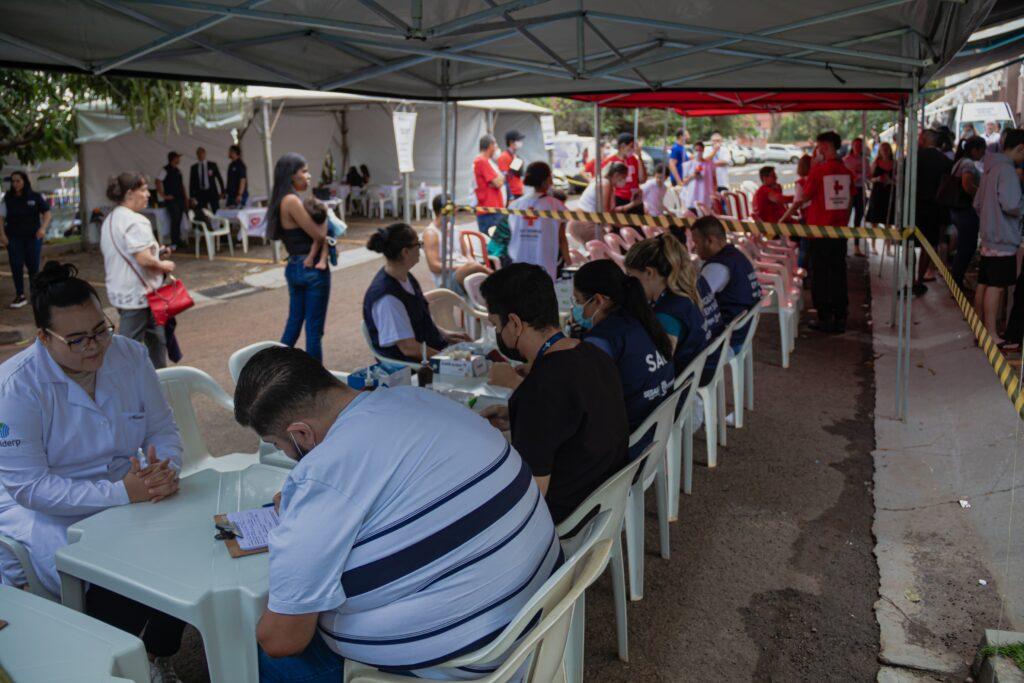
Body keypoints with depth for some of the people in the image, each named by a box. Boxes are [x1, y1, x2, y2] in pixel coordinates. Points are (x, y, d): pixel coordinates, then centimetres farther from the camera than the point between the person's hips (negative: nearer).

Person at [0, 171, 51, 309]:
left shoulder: (36, 197, -1)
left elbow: (47, 212, -3)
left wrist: (43, 228, -18)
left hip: (33, 237, -1)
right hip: (14, 238, 1)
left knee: (33, 266, 6)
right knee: (16, 266, -3)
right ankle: (20, 296, 3)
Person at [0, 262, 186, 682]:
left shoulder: (129, 356, -4)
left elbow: (162, 429, 2)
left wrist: (165, 469, -21)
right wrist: (121, 493, -30)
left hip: (129, 496, 5)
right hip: (47, 515, -4)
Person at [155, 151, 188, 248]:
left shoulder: (178, 171, 14)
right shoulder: (165, 170, -8)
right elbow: (158, 183, -12)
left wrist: (185, 197, 13)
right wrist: (164, 195, -14)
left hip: (180, 199, 7)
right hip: (171, 200, -7)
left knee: (178, 220, 9)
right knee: (175, 219, -10)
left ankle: (178, 240, 17)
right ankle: (174, 242, -3)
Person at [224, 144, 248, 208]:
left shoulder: (240, 164, -9)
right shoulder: (231, 165, 16)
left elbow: (243, 180, -16)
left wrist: (240, 195, -22)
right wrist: (225, 192, 20)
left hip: (238, 195, -9)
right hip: (231, 194, 9)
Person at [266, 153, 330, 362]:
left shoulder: (282, 201, 11)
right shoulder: (292, 201, -17)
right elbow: (319, 234, -18)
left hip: (294, 267, 9)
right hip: (312, 269, -9)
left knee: (294, 322, 21)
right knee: (314, 328, 2)